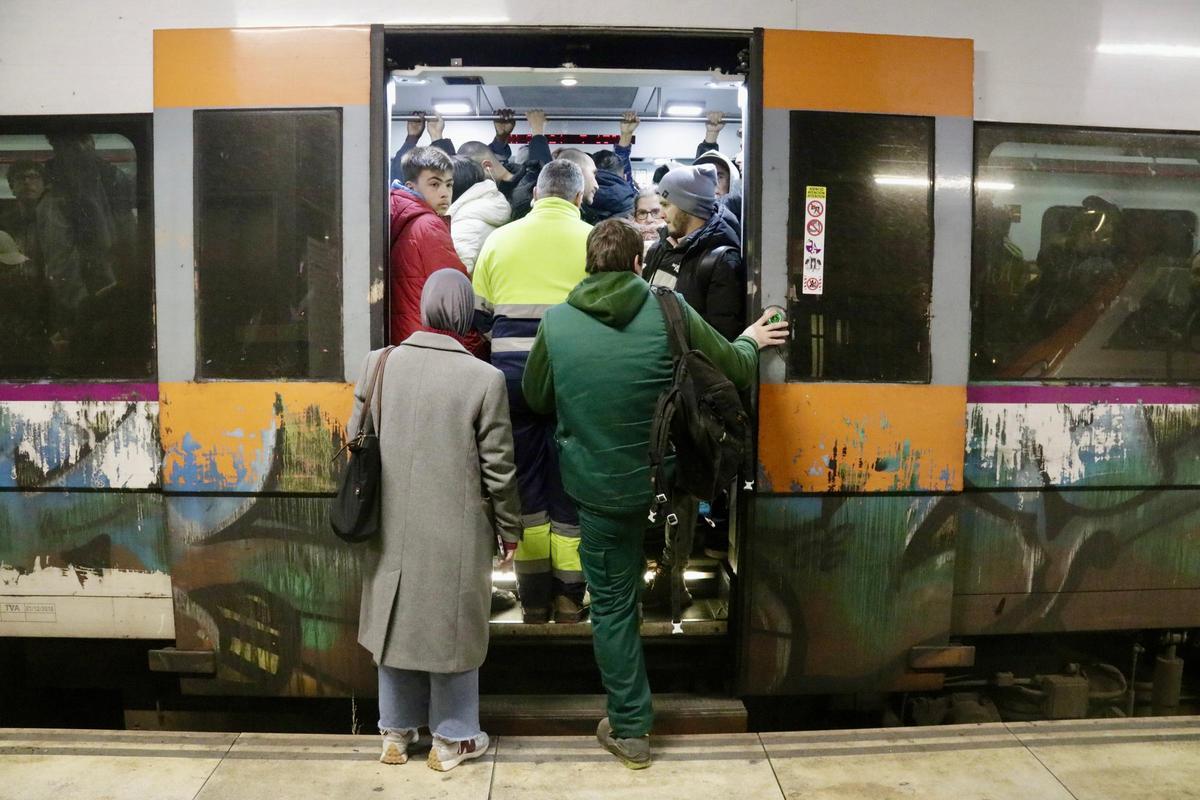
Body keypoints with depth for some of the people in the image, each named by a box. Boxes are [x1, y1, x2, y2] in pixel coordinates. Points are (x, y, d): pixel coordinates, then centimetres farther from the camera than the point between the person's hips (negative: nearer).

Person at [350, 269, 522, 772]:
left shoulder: (377, 364, -5)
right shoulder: (484, 378, -15)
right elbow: (499, 468, -10)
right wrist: (510, 529, 3)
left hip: (391, 528, 4)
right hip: (456, 531, -3)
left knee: (397, 623, 19)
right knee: (452, 629, 13)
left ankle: (396, 732, 36)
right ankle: (452, 739, 29)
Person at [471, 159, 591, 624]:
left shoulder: (499, 238, 8)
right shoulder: (593, 240, 1)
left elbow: (479, 311, 8)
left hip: (511, 366, 2)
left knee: (523, 483, 12)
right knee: (569, 485, 9)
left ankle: (534, 599, 20)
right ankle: (569, 600, 19)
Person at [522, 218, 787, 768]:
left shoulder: (556, 322, -10)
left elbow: (536, 399, 6)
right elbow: (735, 371, -1)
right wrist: (751, 341, 21)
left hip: (598, 489, 0)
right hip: (661, 477, 0)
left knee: (612, 605, 13)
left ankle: (629, 728, 26)